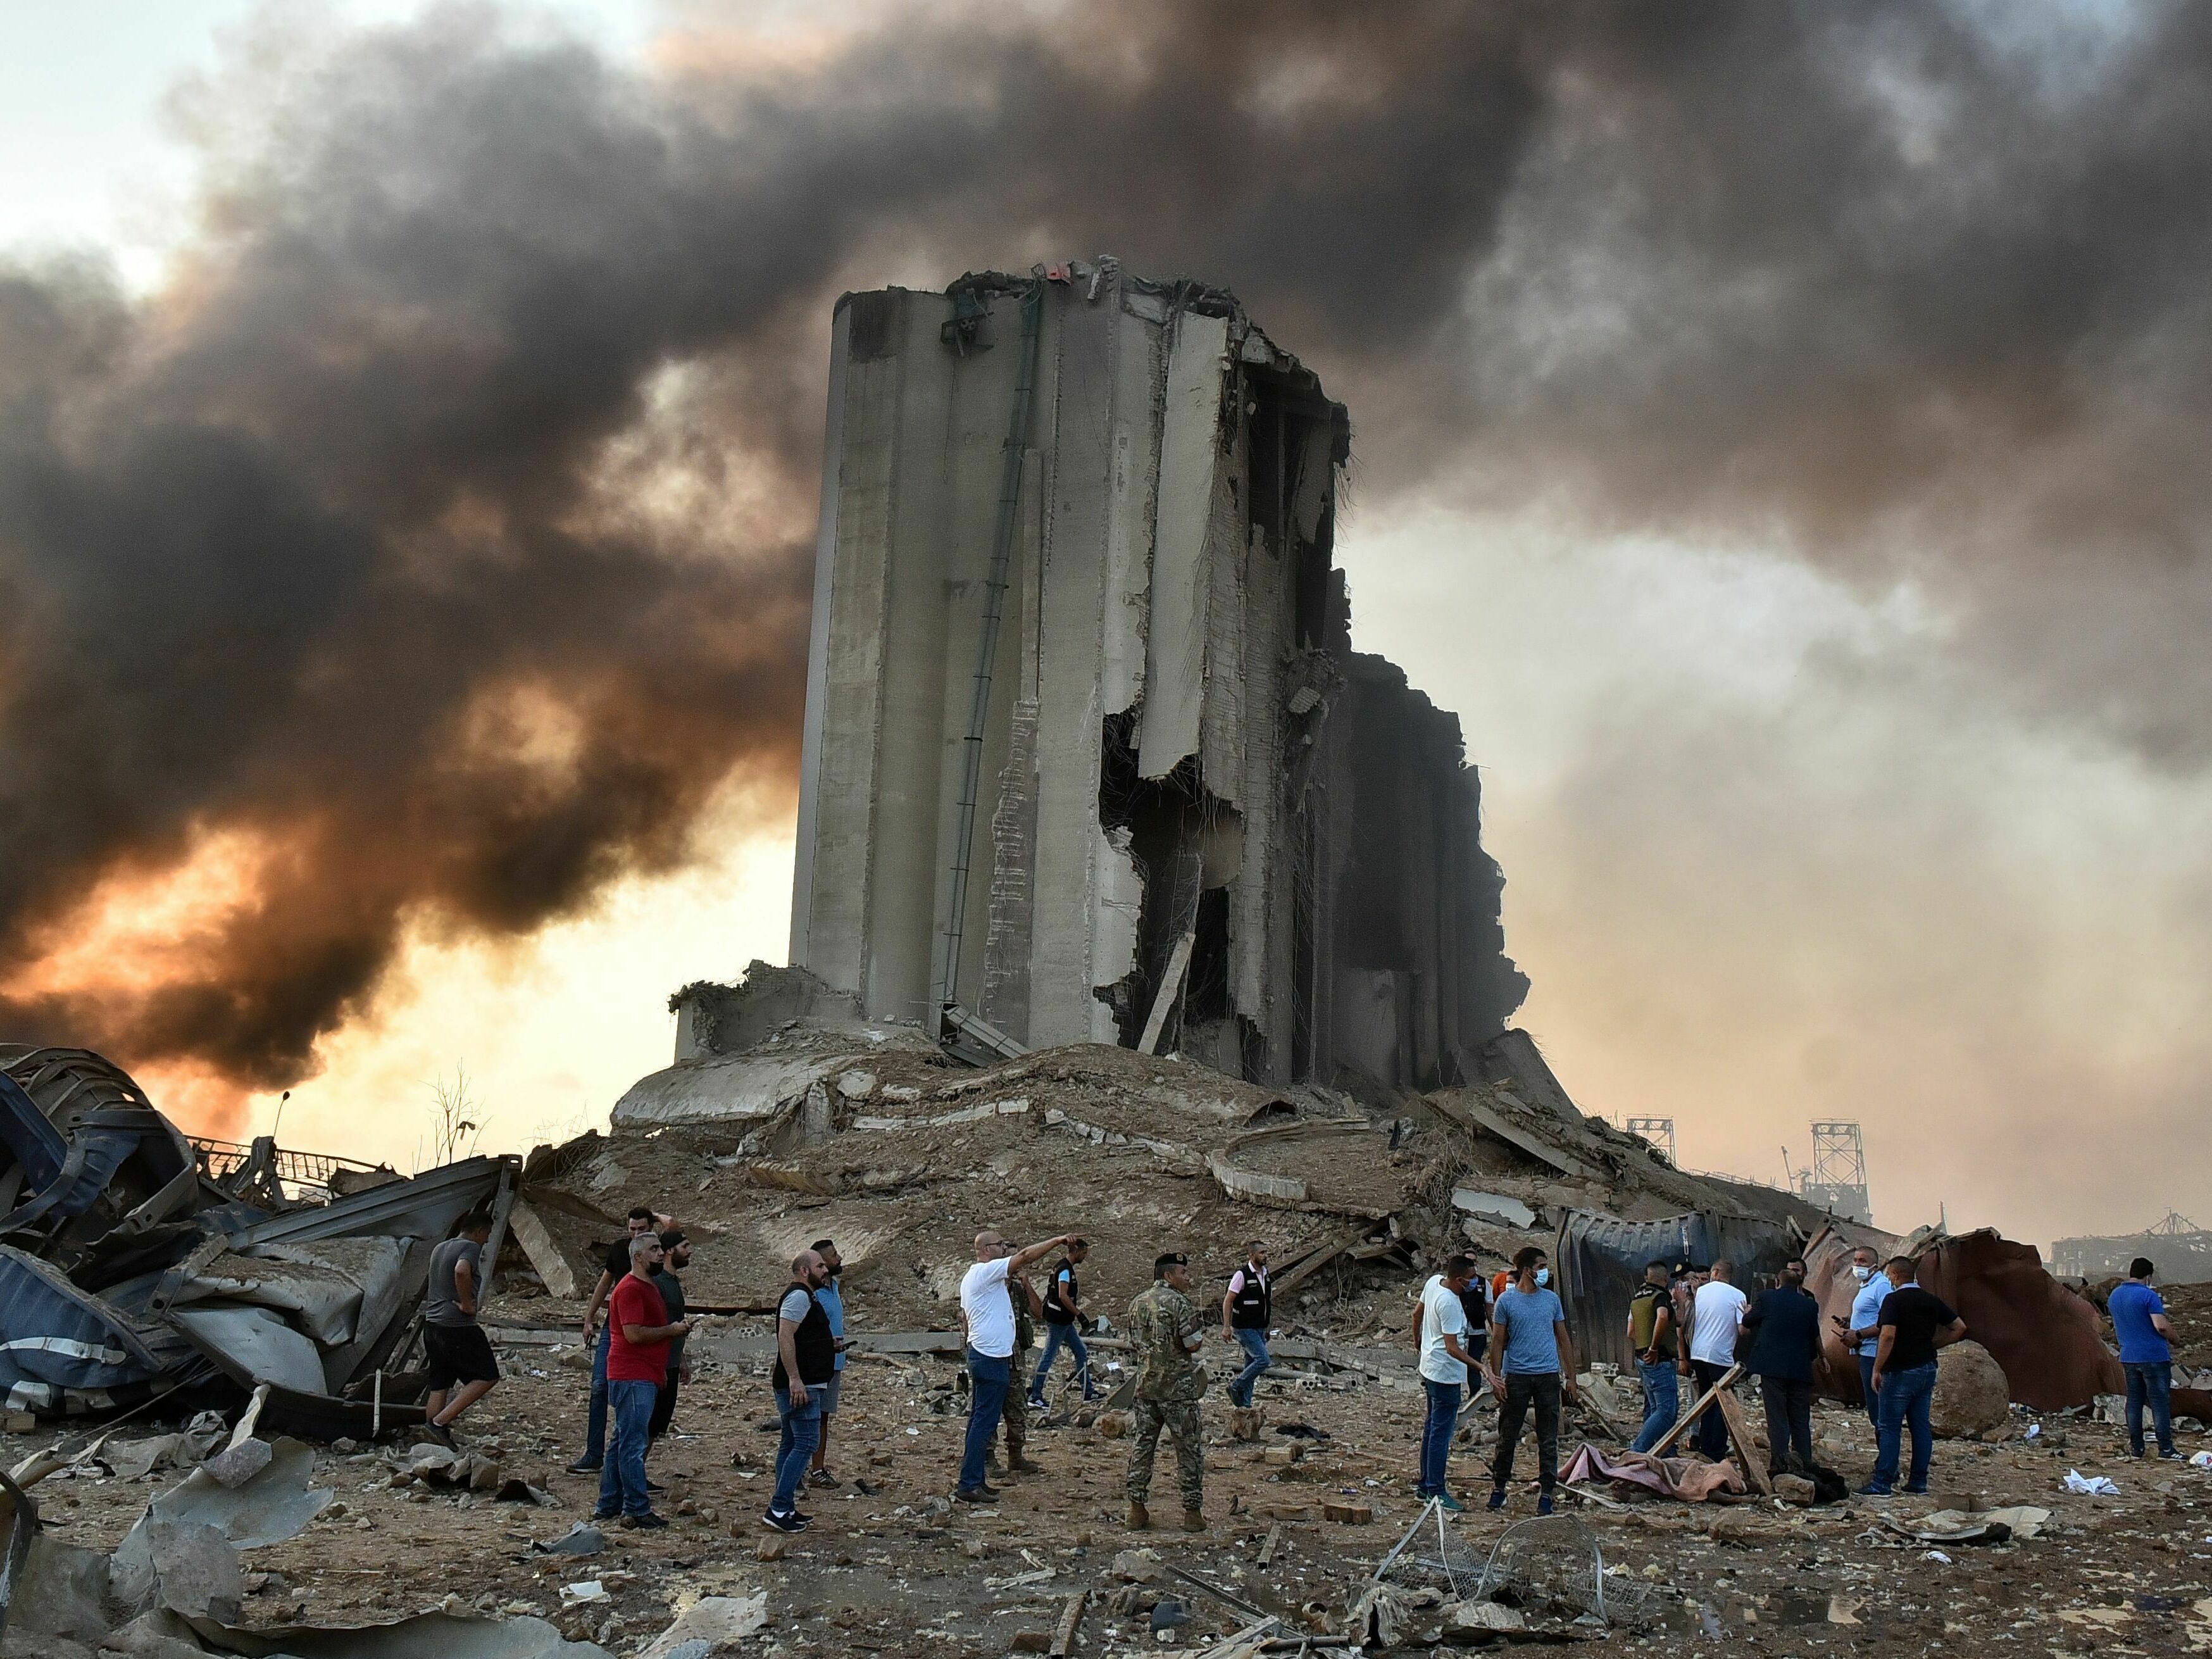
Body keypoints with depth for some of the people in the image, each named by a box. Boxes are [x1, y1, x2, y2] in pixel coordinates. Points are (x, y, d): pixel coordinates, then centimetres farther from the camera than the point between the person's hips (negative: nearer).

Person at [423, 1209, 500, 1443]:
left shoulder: (439, 1249, 18)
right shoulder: (471, 1248, -11)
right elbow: (461, 1271, -32)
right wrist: (467, 1305, -21)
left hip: (432, 1324, 9)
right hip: (458, 1327, -9)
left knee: (439, 1386, 11)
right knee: (487, 1377, 0)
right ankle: (440, 1422, -9)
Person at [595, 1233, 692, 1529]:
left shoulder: (648, 1287, 20)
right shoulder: (630, 1289, -14)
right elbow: (634, 1334, -22)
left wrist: (677, 1328, 13)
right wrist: (671, 1330, -11)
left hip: (645, 1377, 11)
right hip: (633, 1378, -11)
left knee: (621, 1442, 14)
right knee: (633, 1445, -8)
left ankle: (609, 1505, 19)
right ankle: (637, 1510, -8)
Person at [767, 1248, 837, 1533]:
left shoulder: (807, 1296, 20)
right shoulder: (799, 1296, -13)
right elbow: (785, 1337, -23)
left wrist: (829, 1344, 19)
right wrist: (795, 1379, -26)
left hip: (801, 1385, 11)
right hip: (801, 1386, -11)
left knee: (790, 1445, 11)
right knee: (805, 1444, -13)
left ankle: (785, 1509, 15)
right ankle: (778, 1508, -16)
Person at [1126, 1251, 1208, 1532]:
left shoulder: (1137, 1303, 10)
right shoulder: (1179, 1302, -11)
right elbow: (1194, 1345, -14)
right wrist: (1200, 1338, 6)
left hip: (1145, 1385, 6)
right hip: (1178, 1388, -6)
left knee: (1141, 1447, 9)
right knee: (1189, 1450, 4)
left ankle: (1138, 1511, 10)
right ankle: (1193, 1513, 6)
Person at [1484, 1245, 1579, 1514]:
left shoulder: (1552, 1299, 8)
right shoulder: (1506, 1301, -1)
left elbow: (1563, 1339, 12)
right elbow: (1497, 1341, 1)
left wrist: (1570, 1378, 8)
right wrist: (1496, 1378, -5)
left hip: (1548, 1376, 2)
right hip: (1516, 1376, -2)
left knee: (1548, 1439, 3)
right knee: (1508, 1436, 7)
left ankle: (1546, 1493, 10)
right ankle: (1498, 1487, 19)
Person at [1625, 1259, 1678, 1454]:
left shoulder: (1636, 1298, 17)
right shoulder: (1661, 1296, -10)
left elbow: (1631, 1333, 22)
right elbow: (1662, 1316, -31)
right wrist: (1654, 1348, -24)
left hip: (1642, 1359, 9)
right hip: (1659, 1360, -9)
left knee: (1654, 1408, 14)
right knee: (1666, 1410, -12)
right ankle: (1637, 1450, -22)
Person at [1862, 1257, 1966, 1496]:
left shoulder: (1894, 1300, -12)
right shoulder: (1932, 1300, 9)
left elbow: (1888, 1336, -22)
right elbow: (1960, 1327, 13)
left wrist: (1877, 1369, -16)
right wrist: (1932, 1344, 16)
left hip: (1900, 1371, -7)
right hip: (1927, 1369, 7)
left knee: (1890, 1427, -4)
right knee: (1921, 1425, 10)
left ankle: (1883, 1483, -5)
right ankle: (1919, 1481, 12)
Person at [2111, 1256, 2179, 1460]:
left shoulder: (2114, 1296, 10)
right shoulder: (2149, 1296, -14)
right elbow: (2161, 1326, -22)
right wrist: (2173, 1336, -1)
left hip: (2128, 1357, 6)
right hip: (2154, 1356, -6)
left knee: (2134, 1401, 11)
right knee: (2160, 1401, -2)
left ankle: (2136, 1446, 12)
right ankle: (2165, 1447, -3)